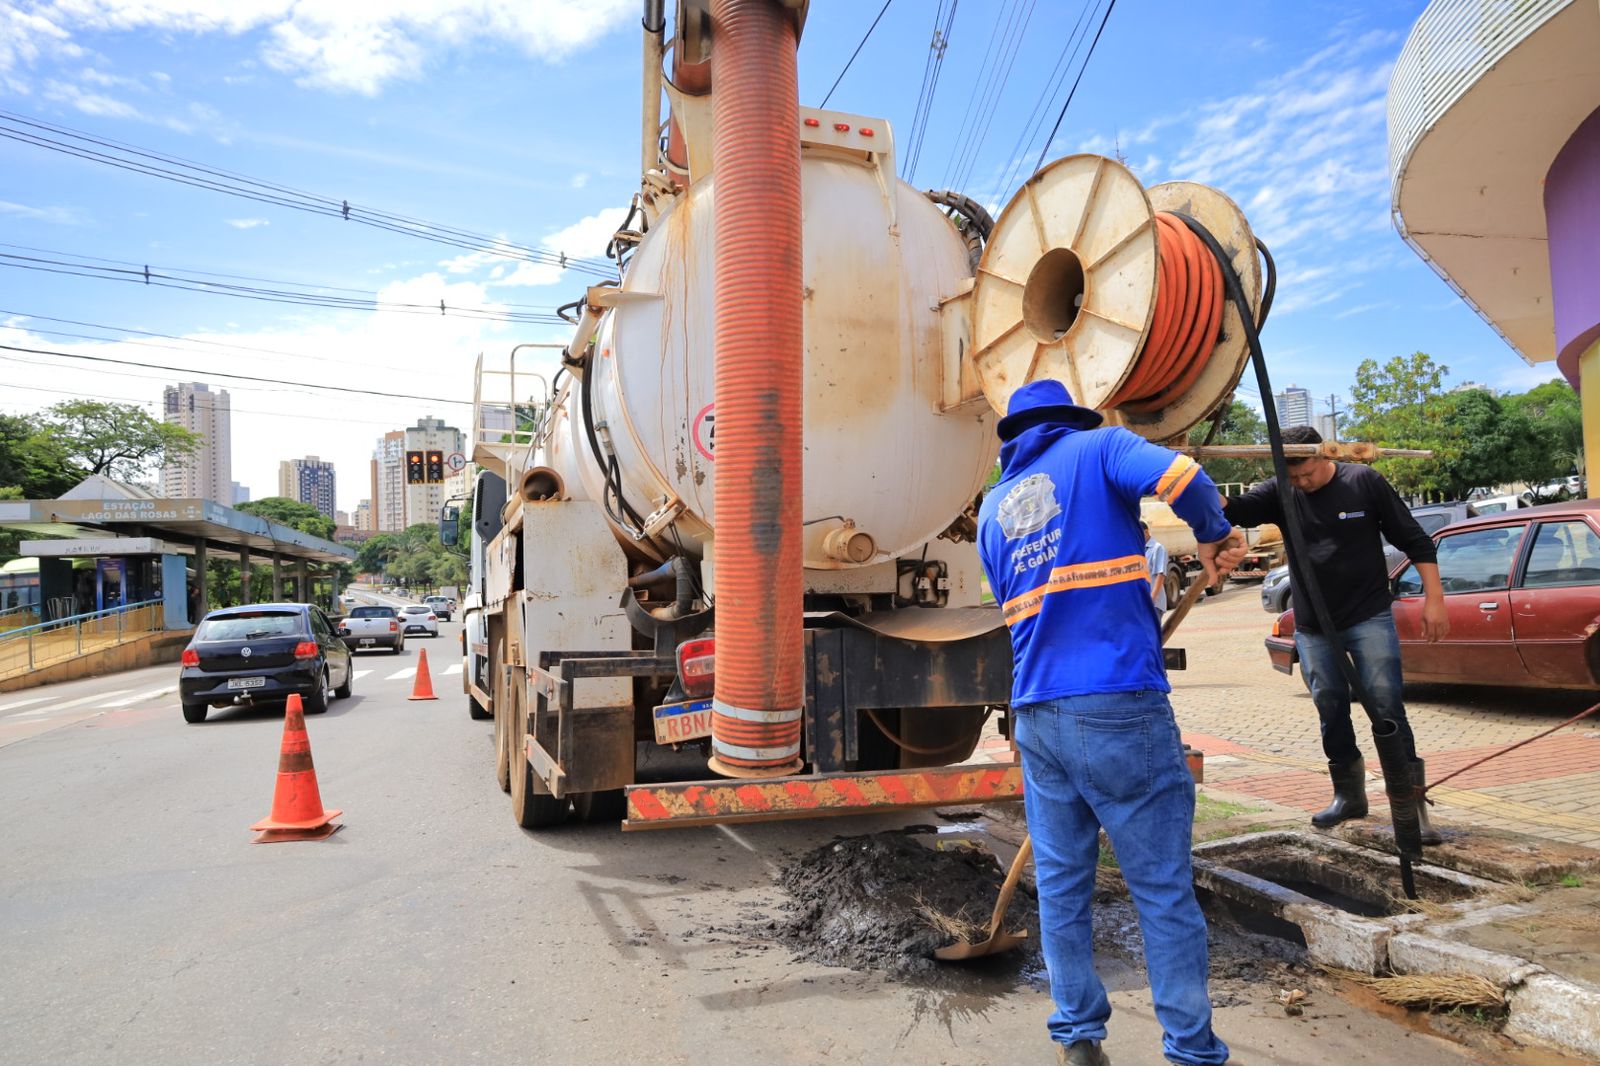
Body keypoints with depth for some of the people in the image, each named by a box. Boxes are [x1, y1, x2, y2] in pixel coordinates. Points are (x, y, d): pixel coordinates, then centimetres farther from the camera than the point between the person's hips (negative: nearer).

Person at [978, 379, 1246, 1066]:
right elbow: (1179, 477, -16)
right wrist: (1214, 537, 2)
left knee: (1060, 885, 13)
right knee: (1163, 888, 5)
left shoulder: (993, 508, 19)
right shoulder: (1096, 448, 4)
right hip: (1119, 704, -5)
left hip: (1035, 712, 5)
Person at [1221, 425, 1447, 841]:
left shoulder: (1364, 482, -7)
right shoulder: (1279, 493, -2)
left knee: (1386, 705, -10)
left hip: (1369, 617, -3)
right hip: (1313, 626, 3)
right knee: (1331, 712, 10)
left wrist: (1433, 598, -6)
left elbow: (1415, 541, -2)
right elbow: (1232, 510, -18)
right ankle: (1349, 796, 26)